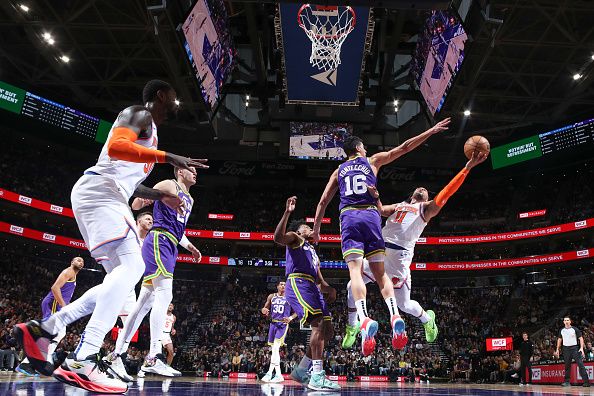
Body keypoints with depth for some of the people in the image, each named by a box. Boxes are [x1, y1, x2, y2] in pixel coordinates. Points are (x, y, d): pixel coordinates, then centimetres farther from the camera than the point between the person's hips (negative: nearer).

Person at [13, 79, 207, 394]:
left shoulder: (149, 130, 31)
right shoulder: (140, 113, 1)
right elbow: (115, 146, -21)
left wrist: (162, 196, 35)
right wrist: (167, 157, -23)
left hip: (108, 197, 11)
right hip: (98, 191, -11)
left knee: (124, 274, 7)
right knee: (133, 264, -26)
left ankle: (42, 329, 7)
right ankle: (82, 361, -34)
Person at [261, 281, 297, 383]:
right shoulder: (271, 297, 8)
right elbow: (265, 309, 14)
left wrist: (291, 317, -14)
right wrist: (264, 311, -10)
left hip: (283, 324, -5)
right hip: (273, 323, 5)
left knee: (275, 348, -16)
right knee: (275, 350, 9)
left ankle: (270, 372, -15)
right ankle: (278, 375, 17)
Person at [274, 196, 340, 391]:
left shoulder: (313, 253, 36)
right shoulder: (295, 238, 14)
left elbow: (320, 282, 29)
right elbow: (278, 237, -11)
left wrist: (329, 289, 6)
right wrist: (287, 212, -18)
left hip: (312, 287, 9)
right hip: (298, 283, -9)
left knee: (327, 331, 3)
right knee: (319, 324, -24)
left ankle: (301, 371, 12)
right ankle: (317, 377, -28)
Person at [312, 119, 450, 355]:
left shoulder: (339, 170, 24)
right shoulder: (373, 161, 19)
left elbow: (323, 201, 19)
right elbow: (404, 148, 16)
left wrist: (316, 229, 26)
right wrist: (432, 130, 23)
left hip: (348, 217, 0)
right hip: (371, 215, 0)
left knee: (355, 270, -13)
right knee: (380, 271, 2)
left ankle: (364, 319, -34)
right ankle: (394, 315, -19)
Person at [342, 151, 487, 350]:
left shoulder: (427, 208, 13)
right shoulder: (399, 205, 27)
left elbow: (446, 193, 0)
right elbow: (381, 210, 11)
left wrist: (467, 167, -9)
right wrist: (375, 197, -11)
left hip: (399, 255, -5)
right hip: (380, 250, 5)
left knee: (403, 304, 1)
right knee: (352, 286, 6)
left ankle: (427, 319, 33)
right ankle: (352, 326, 25)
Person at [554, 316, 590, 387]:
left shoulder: (575, 329, -2)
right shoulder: (562, 330, 9)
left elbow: (580, 338, -4)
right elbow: (559, 339, 18)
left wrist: (581, 348, -16)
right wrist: (557, 349, 14)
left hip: (574, 348, -4)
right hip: (566, 349, 4)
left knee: (580, 364, -11)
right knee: (567, 365, 7)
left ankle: (586, 381, -11)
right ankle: (567, 381, 13)